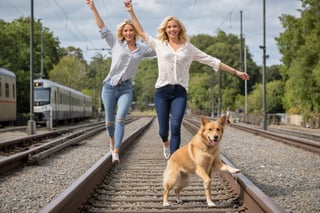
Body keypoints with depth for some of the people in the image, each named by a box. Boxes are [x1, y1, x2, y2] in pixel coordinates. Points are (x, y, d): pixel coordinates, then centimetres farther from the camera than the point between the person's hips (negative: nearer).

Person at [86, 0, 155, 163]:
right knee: (109, 121, 5)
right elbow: (103, 29, 3)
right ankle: (112, 141, 36)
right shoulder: (116, 44, 5)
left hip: (126, 88, 0)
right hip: (110, 86, 0)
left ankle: (116, 152, -20)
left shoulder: (142, 50, 11)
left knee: (120, 119, -16)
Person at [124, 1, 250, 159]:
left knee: (175, 126, -19)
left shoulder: (189, 48, 11)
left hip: (180, 92, 0)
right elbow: (141, 32, 18)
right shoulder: (159, 45, 11)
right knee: (163, 129, 2)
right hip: (162, 91, 0)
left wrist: (235, 72, 10)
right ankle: (166, 143, 39)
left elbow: (213, 62, 11)